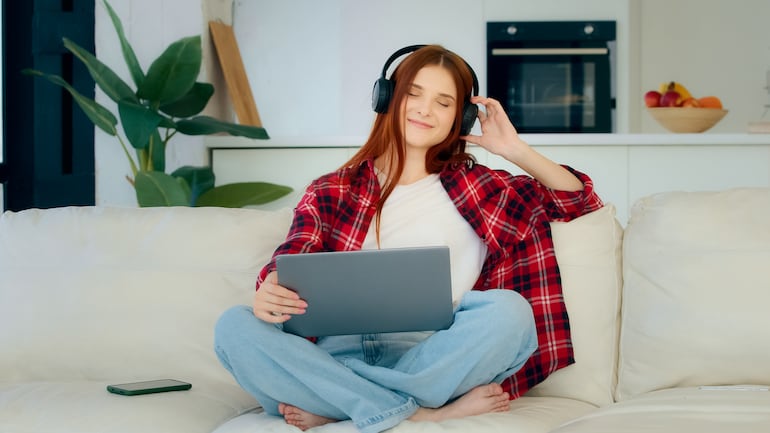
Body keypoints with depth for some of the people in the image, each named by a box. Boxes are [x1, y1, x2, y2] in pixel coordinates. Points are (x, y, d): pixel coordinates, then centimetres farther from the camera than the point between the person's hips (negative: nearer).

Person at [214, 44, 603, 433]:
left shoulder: (475, 187, 18)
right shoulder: (330, 192, 17)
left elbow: (579, 200, 20)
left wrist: (514, 150, 11)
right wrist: (270, 292, -21)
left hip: (429, 358, 0)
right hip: (339, 357, 0)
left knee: (509, 310, -30)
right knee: (234, 326, -26)